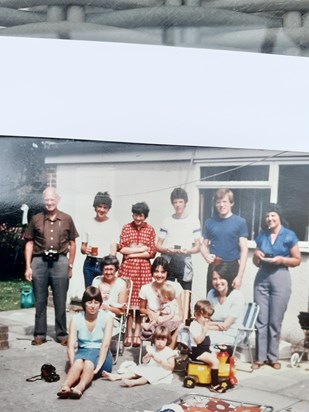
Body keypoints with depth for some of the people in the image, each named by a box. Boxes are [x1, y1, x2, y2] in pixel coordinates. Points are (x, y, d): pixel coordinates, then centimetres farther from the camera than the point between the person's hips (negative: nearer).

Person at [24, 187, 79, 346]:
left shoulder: (67, 219, 6)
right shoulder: (36, 219, 6)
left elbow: (72, 243, 10)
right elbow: (29, 243, 7)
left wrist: (70, 265, 6)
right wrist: (28, 266, 1)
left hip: (60, 261, 0)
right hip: (39, 262, 1)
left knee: (60, 301, 5)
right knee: (40, 301, 7)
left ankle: (62, 334, 15)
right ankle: (39, 334, 16)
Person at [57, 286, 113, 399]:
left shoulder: (107, 317, -4)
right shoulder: (76, 319, 0)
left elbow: (105, 345, -14)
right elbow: (70, 346, -8)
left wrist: (98, 366, -27)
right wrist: (73, 365, -26)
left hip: (100, 356, -1)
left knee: (89, 362, -36)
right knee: (79, 362, -35)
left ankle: (80, 388, -61)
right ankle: (65, 387, -58)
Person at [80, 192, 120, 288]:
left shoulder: (113, 225, -1)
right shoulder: (88, 224, 10)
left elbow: (113, 249, -5)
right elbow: (82, 247, 14)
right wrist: (85, 250, -10)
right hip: (90, 264, 3)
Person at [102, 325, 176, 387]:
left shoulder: (169, 352, -8)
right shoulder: (152, 349, 8)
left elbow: (171, 367, -14)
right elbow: (144, 362, 9)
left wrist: (160, 361, -25)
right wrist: (147, 357, -14)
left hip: (161, 373, -6)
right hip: (149, 369, 7)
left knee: (149, 376, -33)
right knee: (135, 371, -8)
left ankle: (134, 382, -56)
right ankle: (115, 376, -18)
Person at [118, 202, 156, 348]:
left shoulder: (150, 230, 6)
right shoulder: (126, 228, 6)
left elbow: (152, 253, 0)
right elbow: (121, 249, -1)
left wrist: (132, 253, -7)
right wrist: (142, 248, -6)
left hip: (144, 268, 0)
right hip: (127, 268, 0)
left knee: (140, 302, 0)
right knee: (127, 301, -1)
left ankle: (137, 334, 9)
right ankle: (129, 334, 7)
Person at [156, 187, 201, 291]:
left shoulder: (194, 221, 6)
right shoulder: (167, 221, 11)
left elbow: (197, 247, 5)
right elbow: (158, 246, 9)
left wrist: (187, 251, -16)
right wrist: (166, 250, -13)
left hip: (185, 264, -1)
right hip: (167, 263, 1)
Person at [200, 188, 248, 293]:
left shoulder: (240, 222, -2)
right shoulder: (209, 222, 6)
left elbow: (244, 250, -5)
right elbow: (204, 245, 14)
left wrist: (239, 275, -11)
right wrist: (206, 256, -10)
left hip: (232, 267, -2)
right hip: (214, 268, 3)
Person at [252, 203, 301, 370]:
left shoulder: (289, 235, -2)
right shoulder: (261, 235, 10)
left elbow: (297, 260, 0)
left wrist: (281, 259, -16)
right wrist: (257, 255, -5)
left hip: (280, 278, -3)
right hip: (262, 278, 3)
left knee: (275, 320, 1)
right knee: (261, 319, 2)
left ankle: (273, 357, 13)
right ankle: (260, 356, 7)